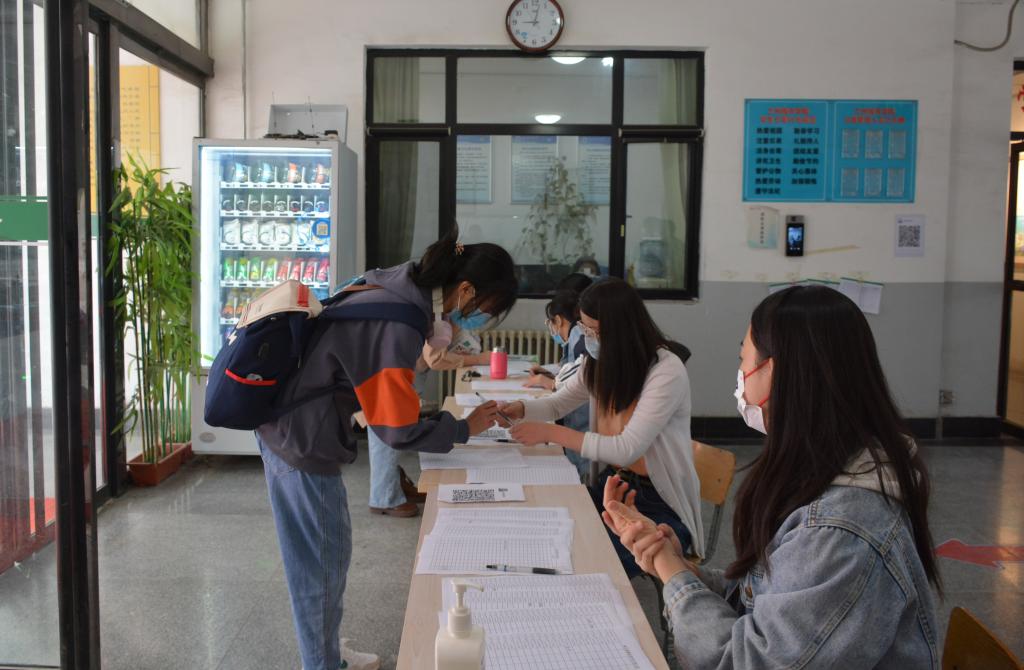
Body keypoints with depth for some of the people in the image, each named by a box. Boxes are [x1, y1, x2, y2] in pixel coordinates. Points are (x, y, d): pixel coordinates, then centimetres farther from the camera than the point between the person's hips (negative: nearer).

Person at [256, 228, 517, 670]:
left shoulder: (394, 291, 0)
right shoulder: (398, 325, -27)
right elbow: (399, 431, -20)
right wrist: (465, 428, -8)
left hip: (292, 428, 9)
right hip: (302, 443, -9)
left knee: (329, 553, 20)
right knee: (322, 560, 6)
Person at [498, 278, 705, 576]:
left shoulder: (667, 372, -21)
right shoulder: (601, 363, 1)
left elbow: (627, 449, -25)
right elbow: (558, 403, 14)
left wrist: (551, 433, -23)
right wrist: (519, 409, -8)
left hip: (661, 505, -6)